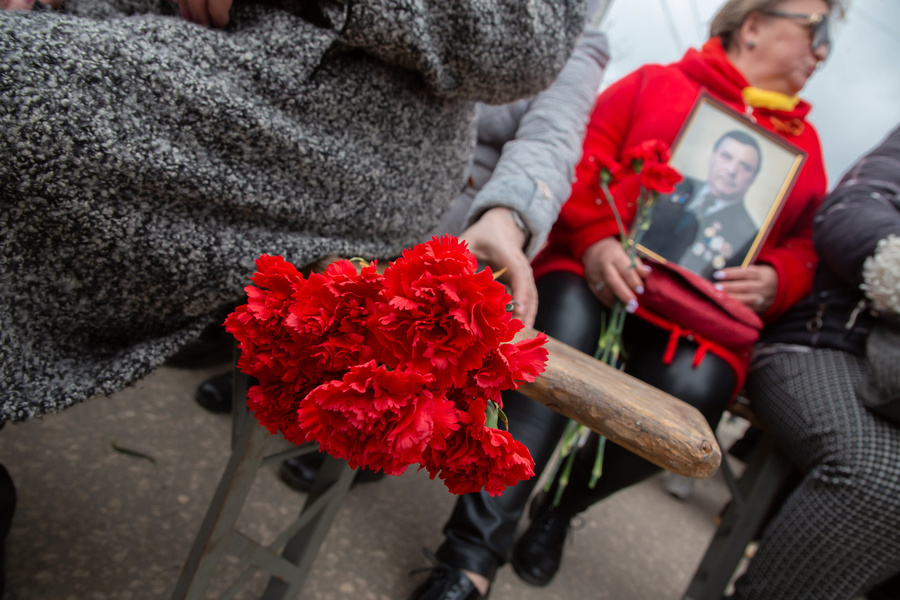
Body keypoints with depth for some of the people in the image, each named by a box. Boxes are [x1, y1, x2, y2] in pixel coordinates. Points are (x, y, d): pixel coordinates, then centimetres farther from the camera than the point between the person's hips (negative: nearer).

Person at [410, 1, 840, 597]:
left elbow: (806, 247, 19)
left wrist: (774, 282, -5)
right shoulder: (653, 83, 15)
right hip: (595, 269, -2)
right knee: (566, 323, -36)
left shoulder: (806, 143, 24)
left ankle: (561, 505, -2)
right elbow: (581, 163, 3)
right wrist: (593, 238, -15)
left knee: (694, 387, -31)